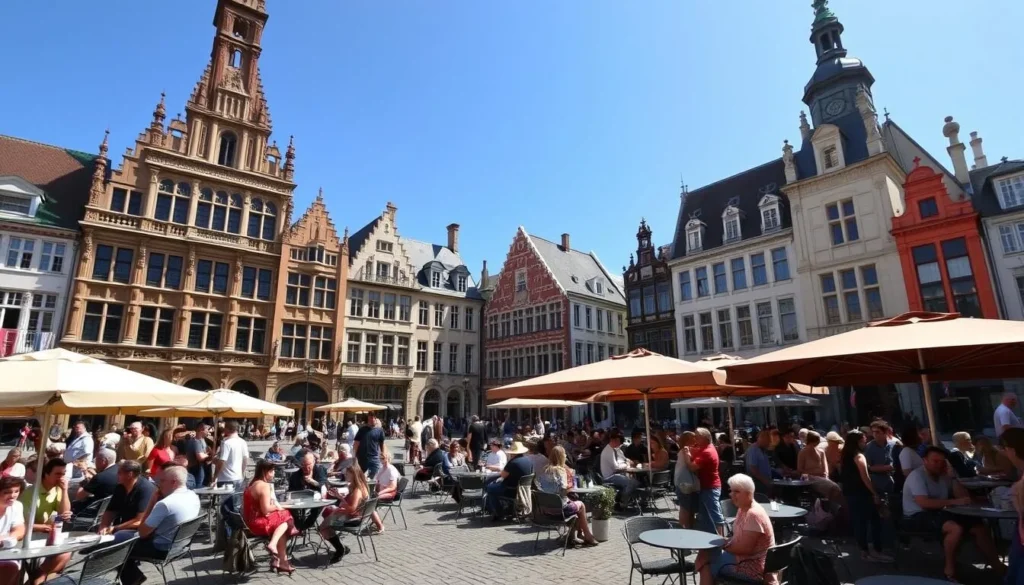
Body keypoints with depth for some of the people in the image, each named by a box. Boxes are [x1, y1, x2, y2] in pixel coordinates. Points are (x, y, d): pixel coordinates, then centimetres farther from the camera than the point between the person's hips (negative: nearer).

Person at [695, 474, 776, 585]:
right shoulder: (742, 509, 6)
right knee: (706, 554, 6)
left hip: (754, 566, -9)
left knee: (707, 565, -9)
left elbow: (745, 548, -26)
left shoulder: (754, 514, -25)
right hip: (742, 558, 9)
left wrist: (724, 545, -12)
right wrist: (725, 542, -2)